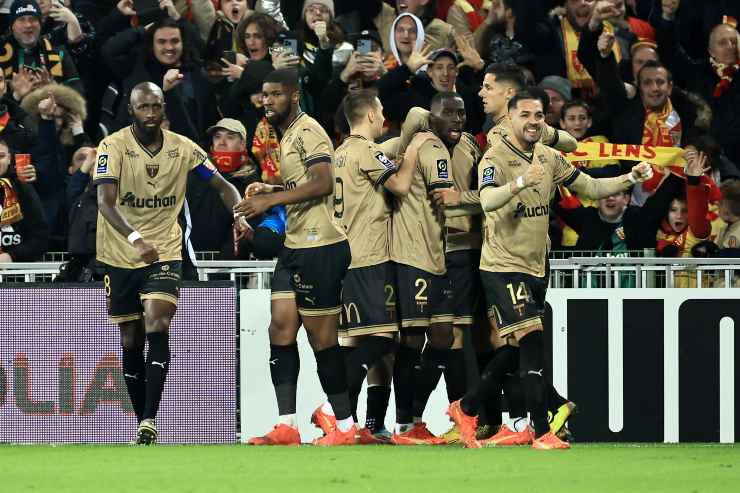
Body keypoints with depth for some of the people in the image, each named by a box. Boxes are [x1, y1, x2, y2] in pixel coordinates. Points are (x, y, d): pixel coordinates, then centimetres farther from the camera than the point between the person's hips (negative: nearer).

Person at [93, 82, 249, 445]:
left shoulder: (182, 148, -1)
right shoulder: (113, 147, -11)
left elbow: (223, 186, 7)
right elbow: (105, 202, -23)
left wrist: (239, 215, -14)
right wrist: (136, 239, -39)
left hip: (164, 252, 0)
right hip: (120, 255, 0)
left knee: (157, 326, -20)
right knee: (130, 341, 7)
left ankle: (149, 422, -24)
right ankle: (142, 421, 20)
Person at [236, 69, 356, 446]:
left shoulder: (307, 131, -12)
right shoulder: (287, 135, 19)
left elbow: (323, 183, -24)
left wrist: (271, 199, -24)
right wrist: (269, 191, 15)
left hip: (320, 247, -10)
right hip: (295, 245, 10)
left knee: (322, 337, -5)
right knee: (281, 328, 4)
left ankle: (344, 426, 3)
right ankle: (286, 427, 4)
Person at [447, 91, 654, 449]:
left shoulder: (549, 158, 8)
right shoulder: (495, 159, -15)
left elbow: (589, 187, 12)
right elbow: (487, 201, -33)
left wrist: (631, 178, -3)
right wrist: (522, 181, -51)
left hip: (536, 268, 8)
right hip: (503, 267, -8)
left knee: (516, 354, 15)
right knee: (532, 342, -17)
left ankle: (466, 409, 32)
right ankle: (542, 433, -15)